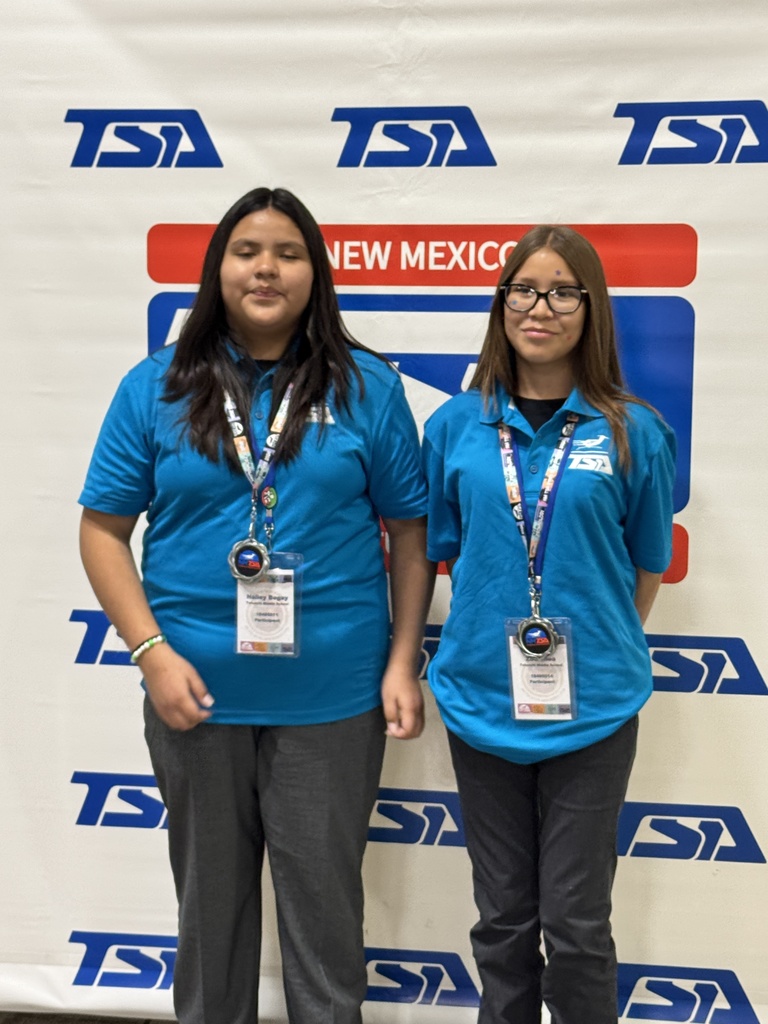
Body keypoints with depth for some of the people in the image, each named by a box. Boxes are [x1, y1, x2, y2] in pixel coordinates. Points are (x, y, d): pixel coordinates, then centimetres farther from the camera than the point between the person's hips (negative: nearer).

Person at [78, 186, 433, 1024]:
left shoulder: (366, 387, -2)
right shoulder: (157, 388, -1)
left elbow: (409, 530, 1)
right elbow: (103, 529, 1)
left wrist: (402, 664, -4)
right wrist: (151, 652, -9)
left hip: (332, 696, -1)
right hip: (196, 691, 1)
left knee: (324, 899, 12)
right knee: (210, 895, 19)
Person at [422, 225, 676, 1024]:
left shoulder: (633, 433, -5)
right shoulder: (456, 425, 0)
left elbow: (647, 568, 4)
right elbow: (438, 550, 8)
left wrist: (604, 650, 8)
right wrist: (479, 641, 5)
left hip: (591, 709, -1)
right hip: (482, 702, 2)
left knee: (576, 923, 9)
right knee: (502, 917, 16)